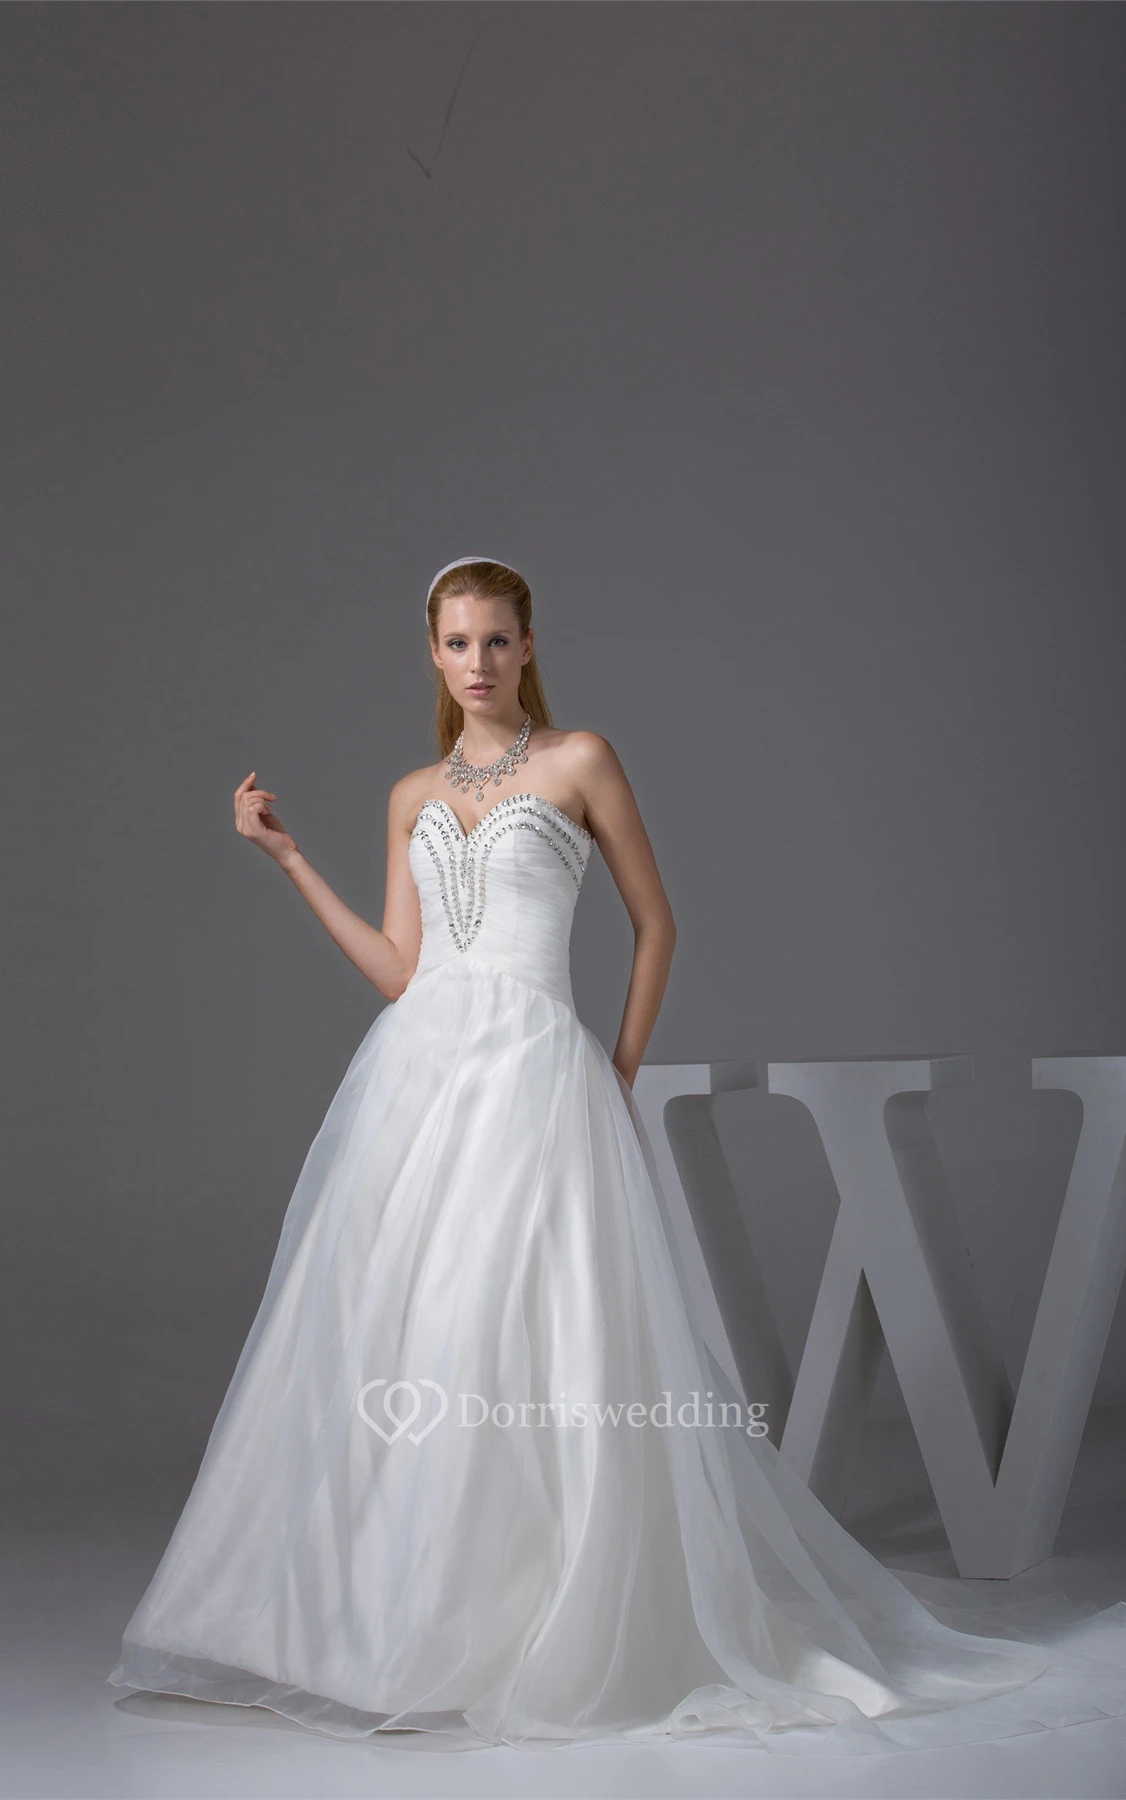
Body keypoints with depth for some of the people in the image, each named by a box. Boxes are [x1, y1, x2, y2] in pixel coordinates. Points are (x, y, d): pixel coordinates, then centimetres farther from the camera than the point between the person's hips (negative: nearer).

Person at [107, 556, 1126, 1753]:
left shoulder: (579, 760, 4)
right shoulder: (413, 797, 16)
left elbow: (654, 922, 8)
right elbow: (397, 969, 10)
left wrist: (622, 1072, 4)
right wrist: (287, 857, 11)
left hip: (532, 1070, -4)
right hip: (414, 1073, 5)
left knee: (537, 1349, -8)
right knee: (387, 1350, 2)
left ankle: (557, 1643, 2)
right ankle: (392, 1625, 13)